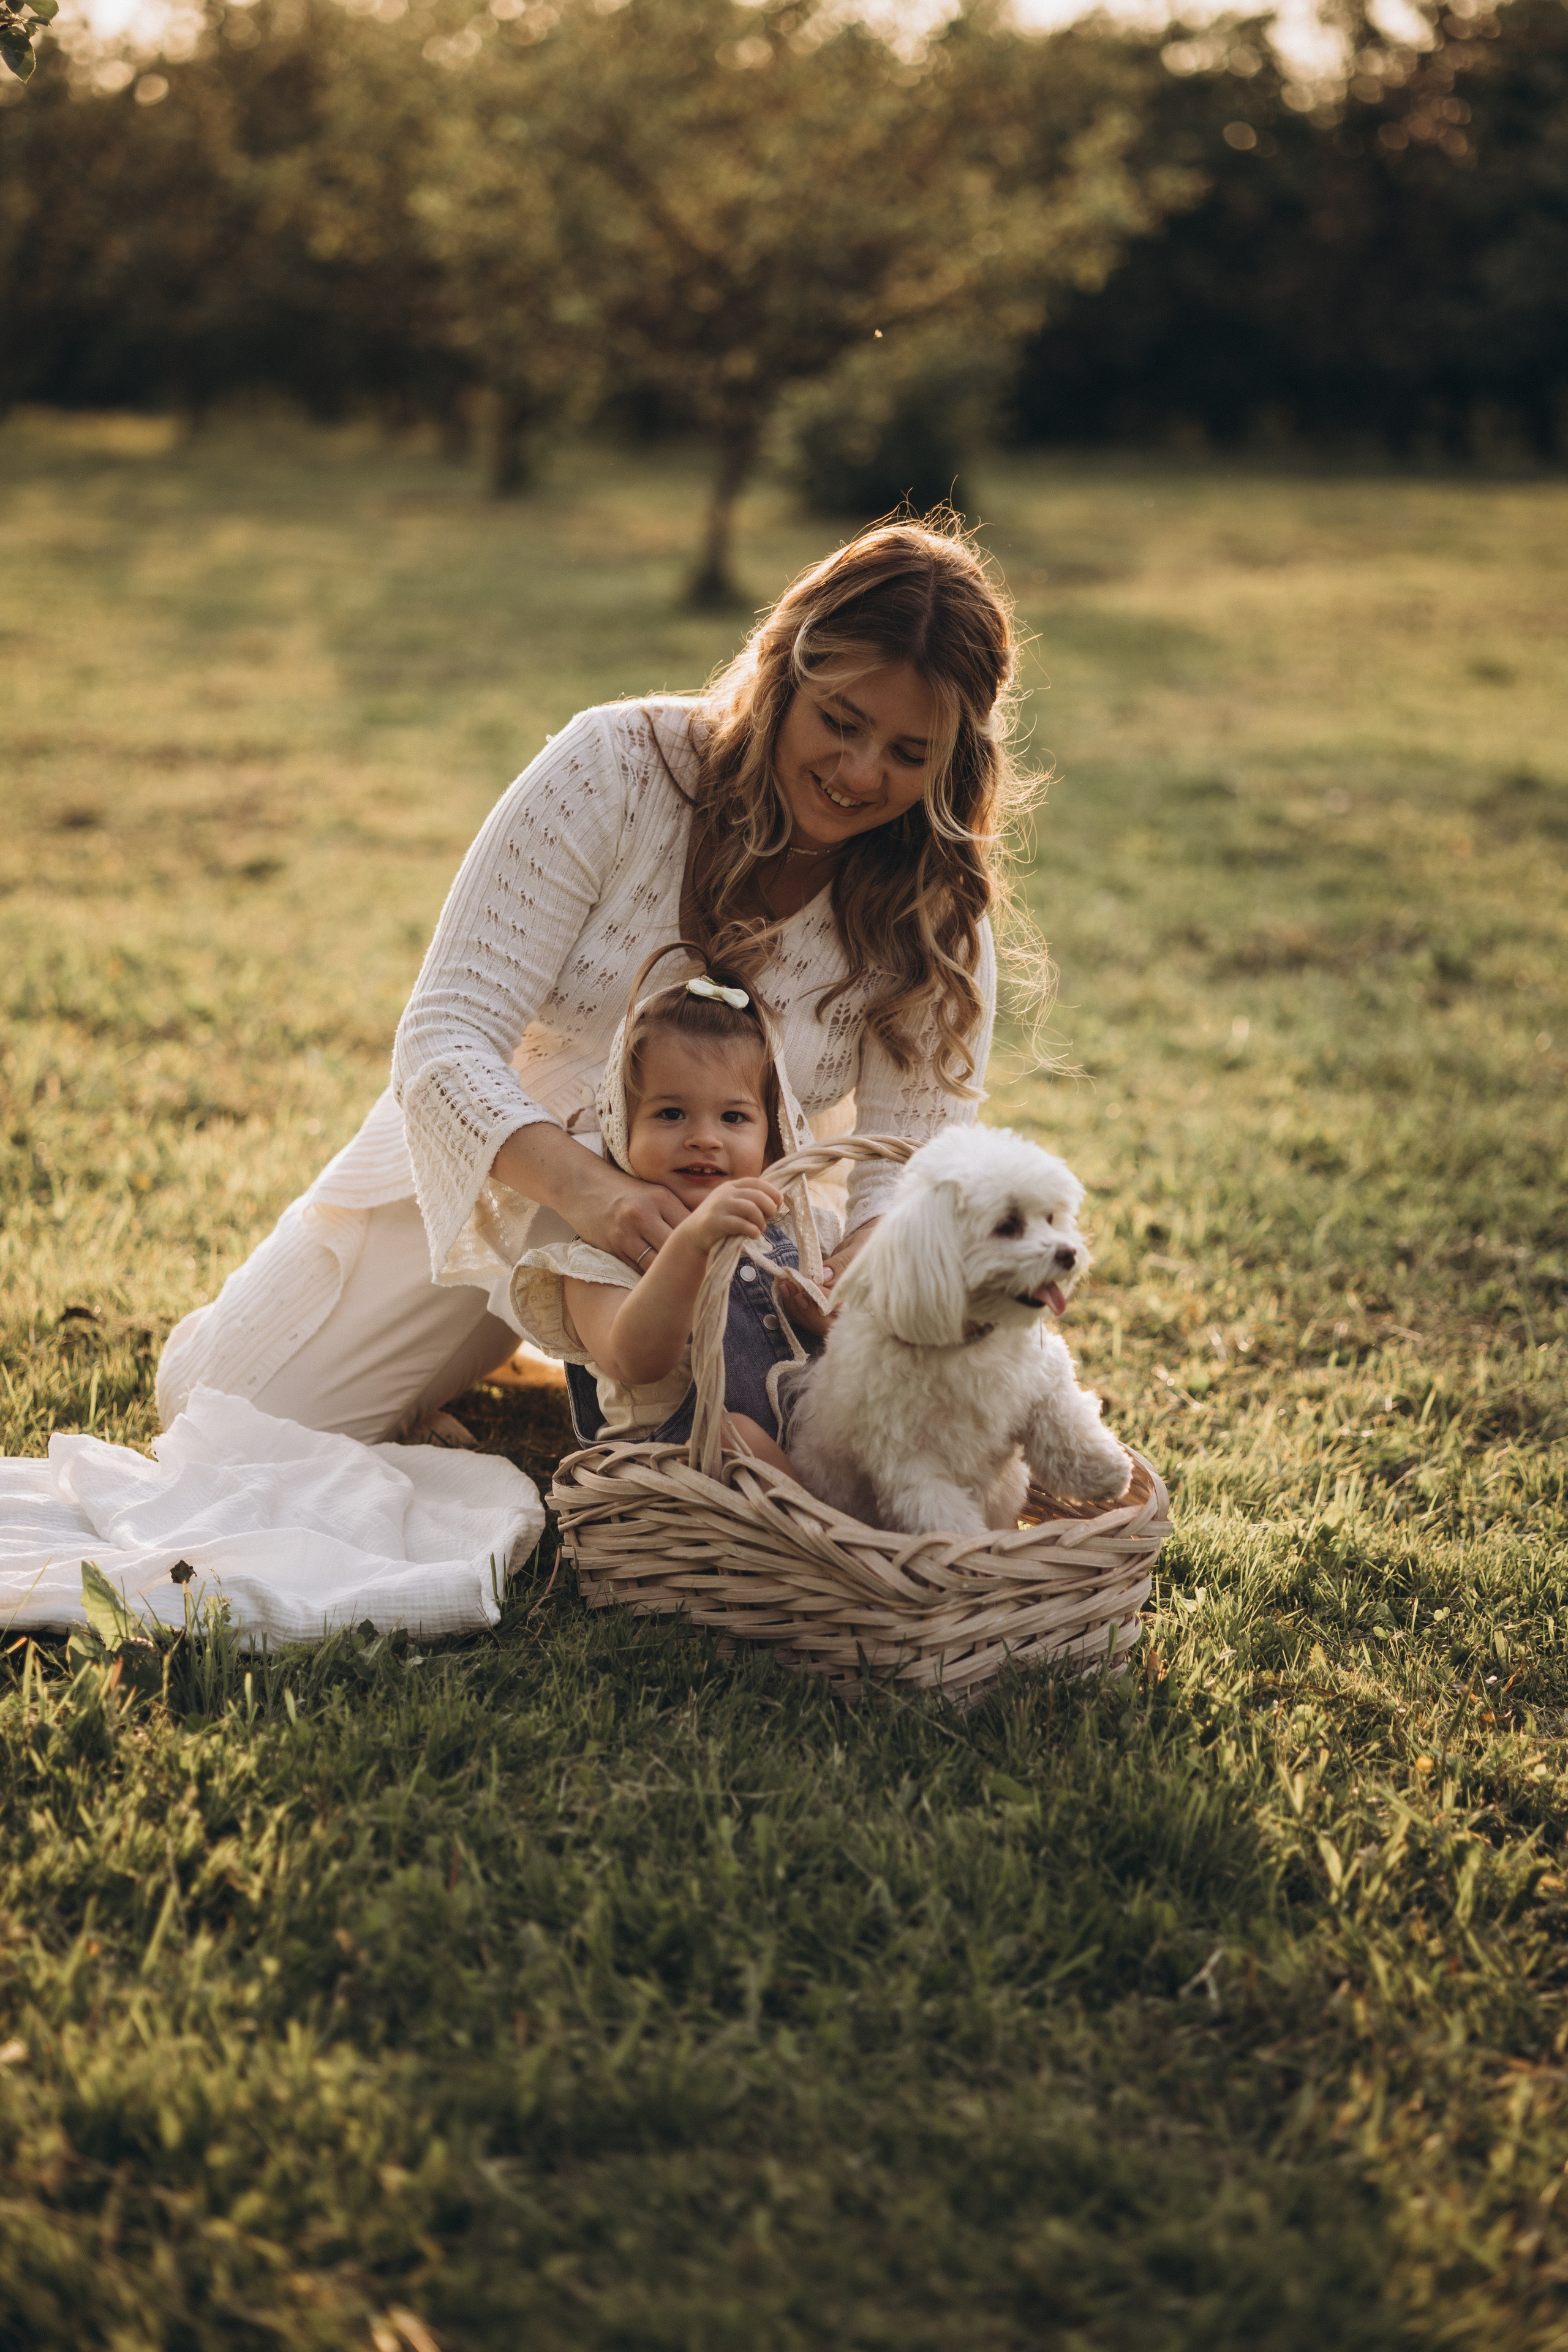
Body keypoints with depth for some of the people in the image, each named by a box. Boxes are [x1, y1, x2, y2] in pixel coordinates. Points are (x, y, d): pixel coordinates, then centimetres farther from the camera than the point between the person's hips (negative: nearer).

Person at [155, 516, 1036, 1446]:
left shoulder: (938, 912, -16)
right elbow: (445, 1041, -28)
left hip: (720, 1233, 1)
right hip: (494, 1177, -1)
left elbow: (910, 1145, -18)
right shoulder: (618, 765, -24)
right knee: (225, 1403, -4)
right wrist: (589, 1187, -47)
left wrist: (861, 1266, -44)